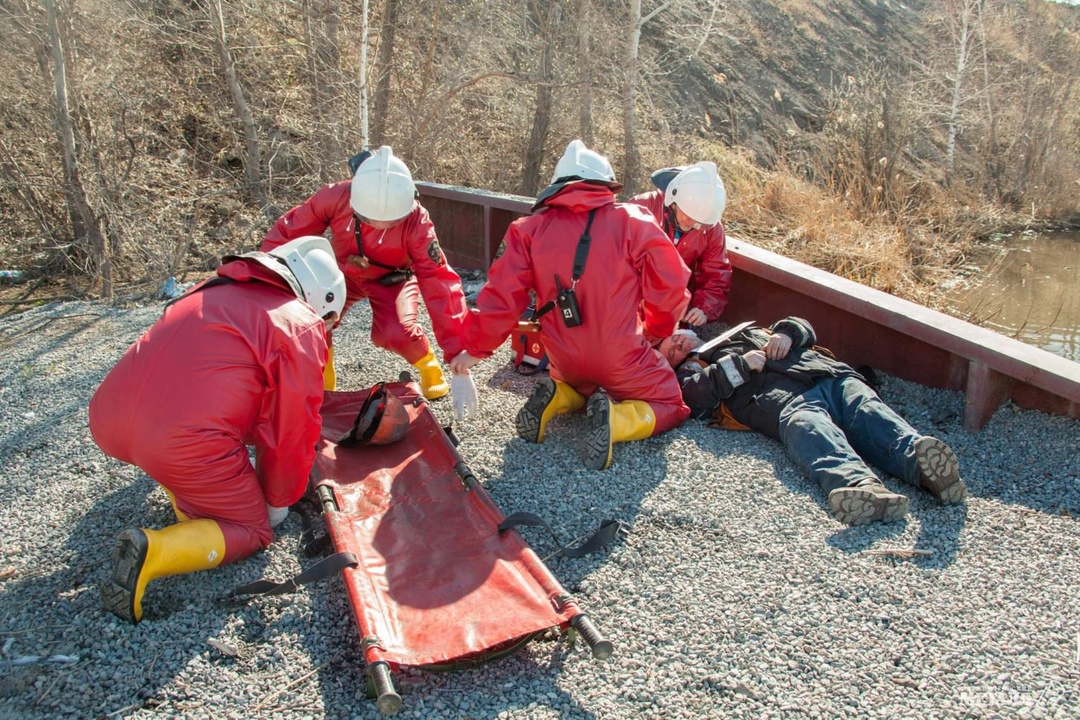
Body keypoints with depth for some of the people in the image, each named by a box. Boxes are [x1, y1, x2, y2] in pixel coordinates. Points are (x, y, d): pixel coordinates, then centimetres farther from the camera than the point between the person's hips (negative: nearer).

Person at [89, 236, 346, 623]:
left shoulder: (212, 291, 24)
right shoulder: (301, 327, 4)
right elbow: (292, 429, 4)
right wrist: (278, 502, 20)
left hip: (106, 421, 8)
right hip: (185, 442, -7)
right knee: (251, 531, 13)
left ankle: (188, 503, 18)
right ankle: (154, 550, -10)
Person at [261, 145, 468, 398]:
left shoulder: (416, 221, -34)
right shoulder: (335, 198, -31)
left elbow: (439, 280, -35)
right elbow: (286, 231, -17)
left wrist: (456, 349, -39)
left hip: (392, 279, -2)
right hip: (345, 272, 2)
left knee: (397, 332, -29)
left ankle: (428, 365, 6)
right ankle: (322, 381, 8)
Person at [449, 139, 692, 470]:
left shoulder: (530, 229, -4)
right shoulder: (632, 221, -10)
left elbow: (503, 294, -7)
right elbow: (669, 283, -7)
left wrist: (475, 347, 4)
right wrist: (656, 330, 12)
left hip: (565, 361, 4)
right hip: (622, 360, -4)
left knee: (580, 384, 37)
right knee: (669, 406, 18)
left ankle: (555, 398, 2)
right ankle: (614, 418, -13)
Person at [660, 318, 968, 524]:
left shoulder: (745, 333, 43)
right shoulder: (689, 371, 29)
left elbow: (804, 330, 38)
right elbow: (695, 398, 5)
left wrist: (786, 333, 15)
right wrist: (740, 364, 2)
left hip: (831, 376, 4)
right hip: (781, 397, -4)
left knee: (868, 411, -29)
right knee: (807, 427, -39)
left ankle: (922, 461, -56)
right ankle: (859, 483, -67)